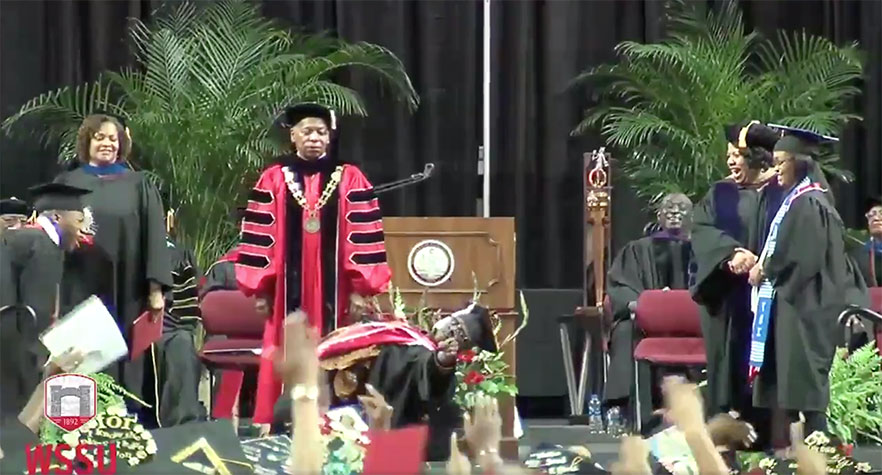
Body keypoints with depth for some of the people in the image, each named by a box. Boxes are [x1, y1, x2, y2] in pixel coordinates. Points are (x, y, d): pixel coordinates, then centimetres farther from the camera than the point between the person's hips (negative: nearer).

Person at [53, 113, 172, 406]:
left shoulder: (138, 186, 9)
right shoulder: (68, 184, 10)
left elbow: (154, 237, 3)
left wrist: (156, 288, -5)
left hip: (125, 297, 0)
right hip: (79, 293, 0)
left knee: (123, 368, 0)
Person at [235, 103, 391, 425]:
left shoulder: (350, 180, 4)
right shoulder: (274, 180, 5)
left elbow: (364, 235, 1)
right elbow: (260, 234, 4)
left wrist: (362, 287, -5)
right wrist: (260, 288, 0)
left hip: (333, 290, 0)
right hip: (289, 290, 0)